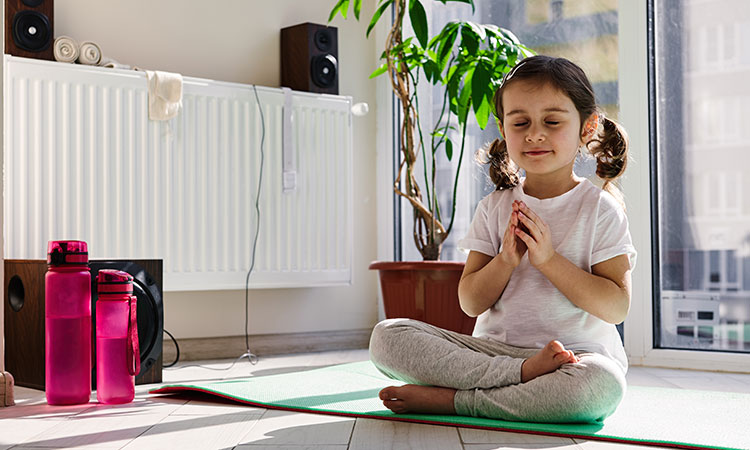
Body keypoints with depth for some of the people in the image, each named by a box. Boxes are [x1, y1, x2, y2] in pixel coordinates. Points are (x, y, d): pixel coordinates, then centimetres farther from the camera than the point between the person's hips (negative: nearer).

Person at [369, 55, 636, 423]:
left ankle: (449, 399, -25)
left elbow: (617, 307, -9)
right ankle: (522, 373, -25)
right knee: (386, 337, -17)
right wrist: (506, 260, -14)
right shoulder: (494, 208, 9)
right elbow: (470, 303, 4)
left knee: (602, 384, -41)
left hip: (579, 353, -3)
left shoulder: (600, 209, 0)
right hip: (492, 348, 3)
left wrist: (549, 259, -17)